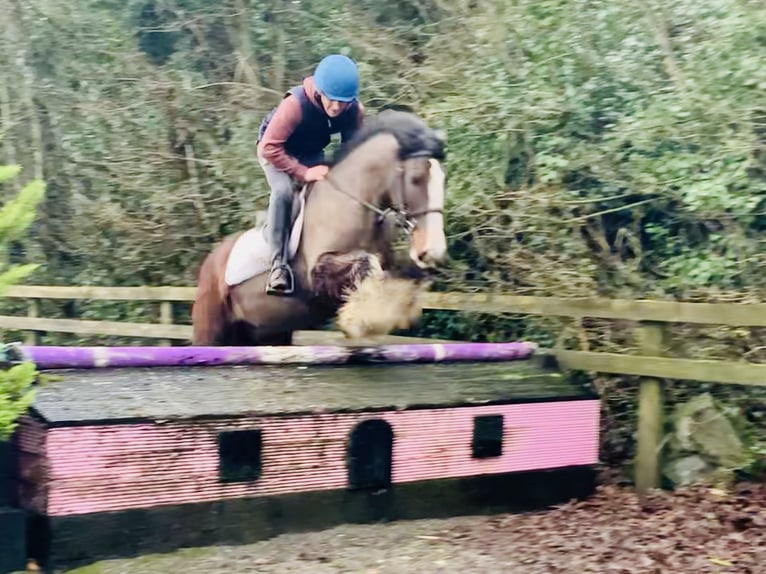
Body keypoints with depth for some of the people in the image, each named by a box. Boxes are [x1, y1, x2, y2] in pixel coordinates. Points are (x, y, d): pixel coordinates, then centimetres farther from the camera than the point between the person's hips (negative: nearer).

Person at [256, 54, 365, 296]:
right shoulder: (295, 104, -39)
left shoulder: (355, 110, -24)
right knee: (283, 191, -31)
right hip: (276, 150, -5)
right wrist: (303, 173, -37)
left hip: (312, 153, 5)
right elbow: (270, 147, -35)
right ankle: (278, 264, -29)